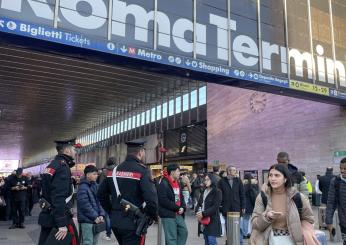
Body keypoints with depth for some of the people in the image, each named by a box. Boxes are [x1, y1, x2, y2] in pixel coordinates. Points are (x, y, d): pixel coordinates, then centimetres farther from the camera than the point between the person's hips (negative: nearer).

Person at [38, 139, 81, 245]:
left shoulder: (52, 165, 13)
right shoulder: (63, 166, -17)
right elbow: (59, 197, -25)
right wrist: (62, 224, -26)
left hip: (47, 215, 9)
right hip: (59, 217, -9)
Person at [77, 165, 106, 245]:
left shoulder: (95, 186, 10)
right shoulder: (83, 188, -14)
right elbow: (85, 205, -19)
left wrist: (101, 215, -2)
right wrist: (95, 217, -17)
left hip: (97, 220, 8)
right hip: (87, 220, -8)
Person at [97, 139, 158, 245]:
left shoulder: (114, 170, 7)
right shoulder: (142, 170, -14)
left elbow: (101, 194, 14)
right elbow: (151, 198, -23)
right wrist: (152, 216, -6)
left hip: (115, 222, 7)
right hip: (133, 223, -7)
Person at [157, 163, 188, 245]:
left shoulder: (177, 183, 14)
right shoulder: (164, 184, -14)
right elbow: (163, 200, -22)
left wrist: (183, 207, -2)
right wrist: (177, 208, -17)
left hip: (178, 214, 8)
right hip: (168, 214, -8)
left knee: (183, 231, 12)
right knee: (171, 237, -2)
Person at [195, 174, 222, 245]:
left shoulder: (217, 192, -6)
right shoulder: (204, 192, 15)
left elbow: (215, 207, -14)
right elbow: (199, 203, 12)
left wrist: (203, 214, -18)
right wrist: (198, 212, -8)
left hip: (212, 220, -6)